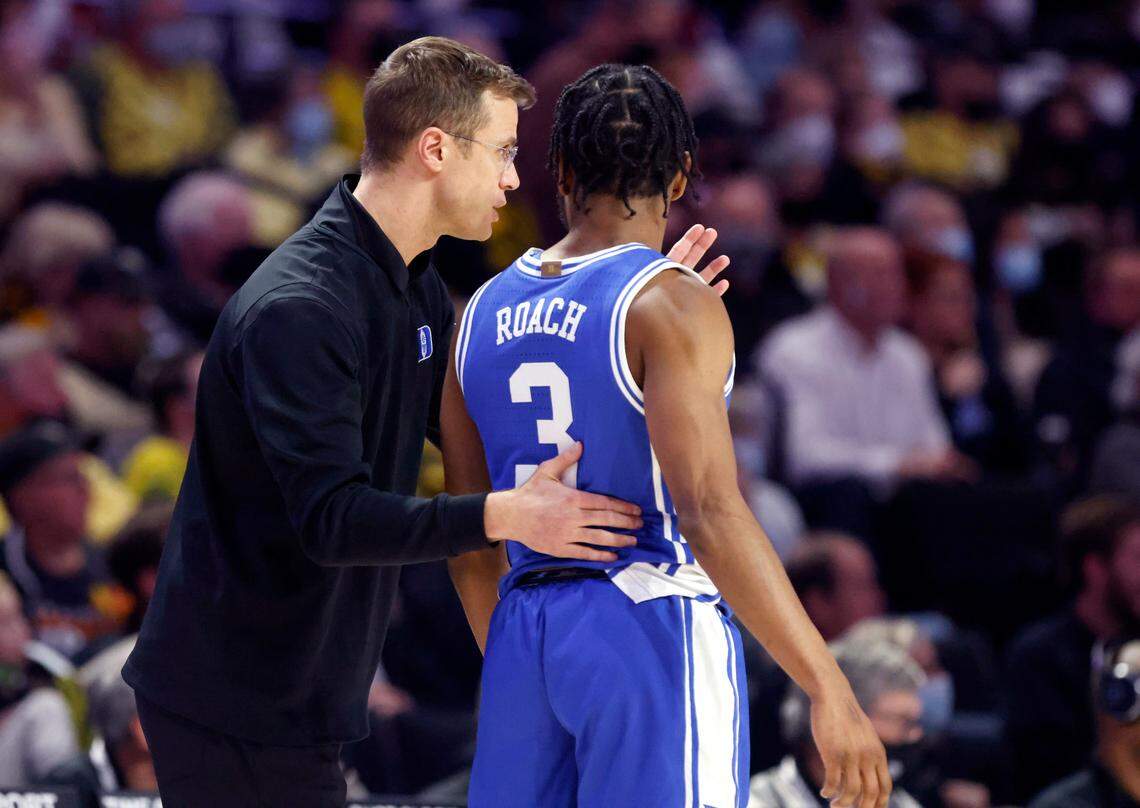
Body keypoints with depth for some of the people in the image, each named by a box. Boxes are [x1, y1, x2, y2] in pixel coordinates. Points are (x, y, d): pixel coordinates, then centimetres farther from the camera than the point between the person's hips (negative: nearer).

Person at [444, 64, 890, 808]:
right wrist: (829, 688, -22)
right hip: (654, 631, -6)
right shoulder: (670, 304, -10)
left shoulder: (487, 313, 10)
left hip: (522, 640, 6)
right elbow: (711, 512, -20)